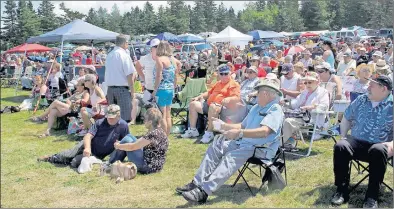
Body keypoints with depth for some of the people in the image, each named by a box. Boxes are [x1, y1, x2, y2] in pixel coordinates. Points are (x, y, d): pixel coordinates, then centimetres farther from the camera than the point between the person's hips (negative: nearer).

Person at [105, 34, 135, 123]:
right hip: (122, 89, -7)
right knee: (124, 118, -3)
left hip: (110, 88, 7)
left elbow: (108, 73, 14)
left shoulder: (109, 55, 9)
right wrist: (132, 91, -6)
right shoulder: (125, 55, -11)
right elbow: (129, 75, -13)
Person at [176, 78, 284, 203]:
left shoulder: (275, 109, -10)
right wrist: (224, 126, 19)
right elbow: (243, 126, 29)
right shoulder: (256, 107, 21)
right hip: (245, 143, 10)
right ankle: (197, 183, -5)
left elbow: (264, 131, -27)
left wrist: (240, 133, -36)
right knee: (216, 146, 1)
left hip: (261, 149, -10)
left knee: (231, 156, -33)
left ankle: (204, 192, -45)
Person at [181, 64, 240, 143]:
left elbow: (236, 98, -14)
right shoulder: (218, 83, 30)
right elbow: (209, 92, 38)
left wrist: (228, 99, -36)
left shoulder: (234, 84, 2)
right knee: (193, 104, -4)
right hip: (208, 104, 9)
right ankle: (193, 130, -3)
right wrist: (199, 97, 22)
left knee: (213, 107, -42)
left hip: (221, 106, -9)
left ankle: (209, 133, -36)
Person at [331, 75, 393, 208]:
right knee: (340, 147, -26)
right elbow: (346, 118, 23)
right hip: (356, 142, 4)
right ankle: (342, 190, -18)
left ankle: (372, 196, -28)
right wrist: (343, 136, 10)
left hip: (379, 145, -4)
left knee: (378, 151, -38)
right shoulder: (361, 100, 12)